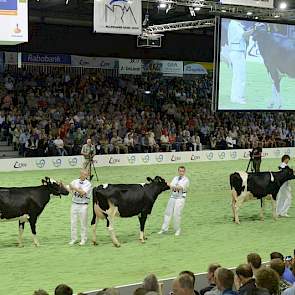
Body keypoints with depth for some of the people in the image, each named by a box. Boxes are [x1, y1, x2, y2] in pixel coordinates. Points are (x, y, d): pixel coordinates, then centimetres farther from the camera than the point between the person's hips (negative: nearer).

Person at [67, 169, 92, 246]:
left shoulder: (88, 184, -6)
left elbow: (82, 192, -20)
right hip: (74, 204, 4)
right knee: (73, 222, 6)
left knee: (83, 223, 2)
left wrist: (74, 188, -23)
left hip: (83, 205, -3)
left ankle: (83, 239, 12)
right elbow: (67, 189, 3)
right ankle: (73, 239, 15)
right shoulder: (75, 182, 6)